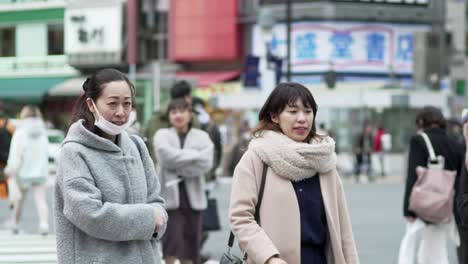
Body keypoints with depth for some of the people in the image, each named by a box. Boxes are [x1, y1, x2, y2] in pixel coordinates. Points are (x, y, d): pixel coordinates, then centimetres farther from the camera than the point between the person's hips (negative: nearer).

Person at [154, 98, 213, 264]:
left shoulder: (201, 136, 9)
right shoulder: (162, 135, 6)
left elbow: (206, 163, -6)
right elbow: (167, 155, -14)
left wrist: (178, 168, -11)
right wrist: (195, 154, -10)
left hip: (193, 196, 2)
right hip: (170, 195, -2)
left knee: (189, 250, 6)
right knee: (171, 244, -8)